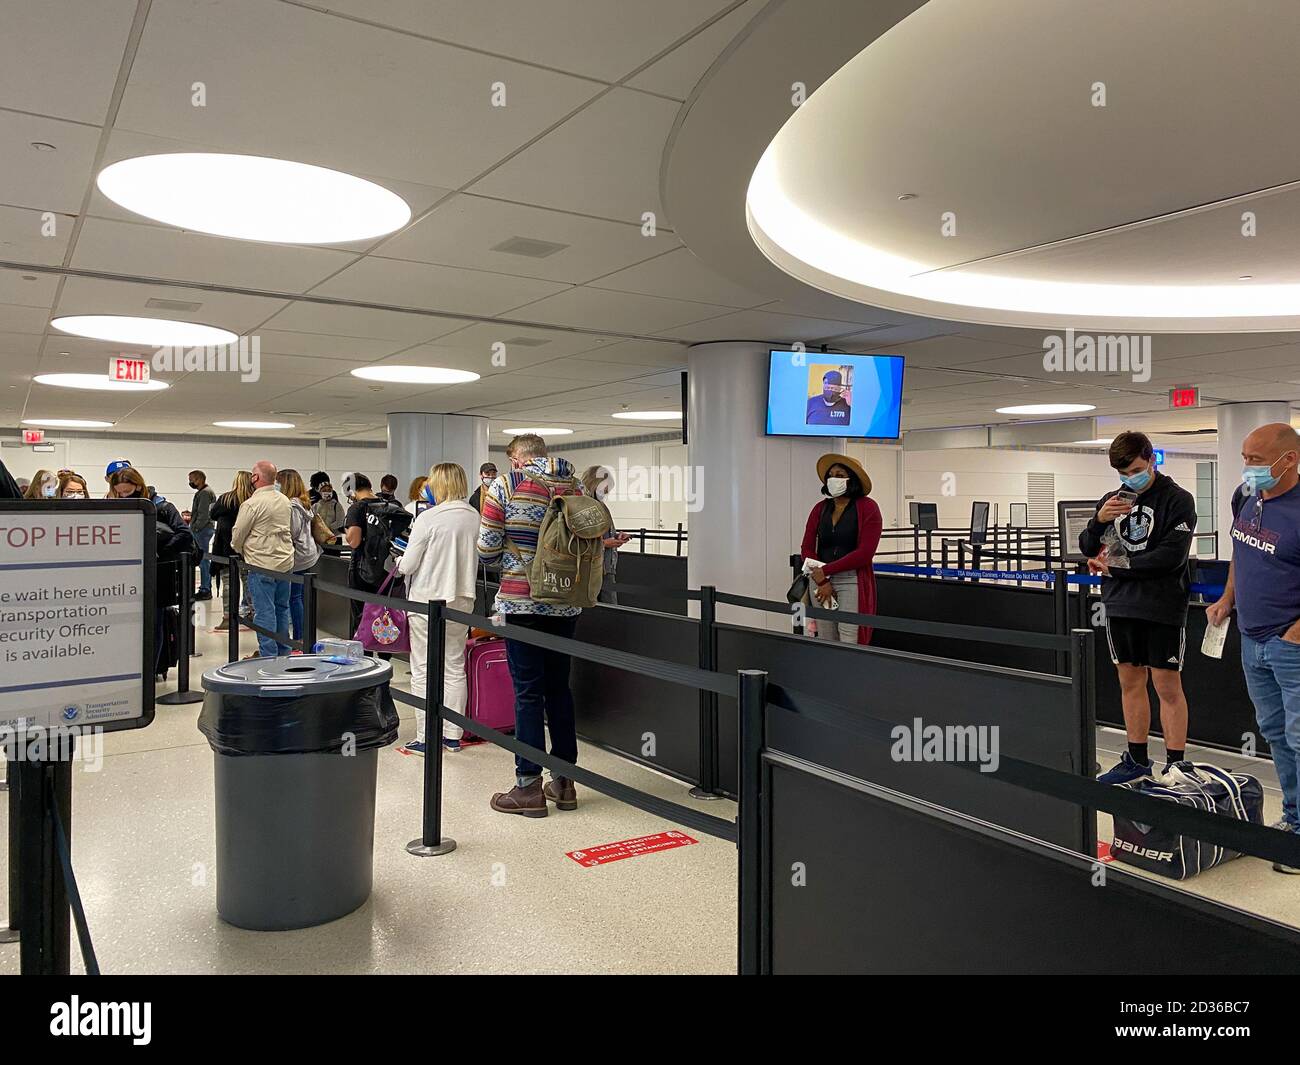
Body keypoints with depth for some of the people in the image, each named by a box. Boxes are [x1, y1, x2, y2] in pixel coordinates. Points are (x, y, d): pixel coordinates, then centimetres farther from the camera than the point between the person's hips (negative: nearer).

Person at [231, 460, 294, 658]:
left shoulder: (252, 504, -13)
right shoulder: (284, 501, 8)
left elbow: (237, 537, -5)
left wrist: (241, 552, 14)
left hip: (262, 566, -7)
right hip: (286, 562, 7)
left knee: (265, 611, -1)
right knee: (282, 608, 14)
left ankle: (268, 655, 1)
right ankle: (284, 651, 21)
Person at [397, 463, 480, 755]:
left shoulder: (428, 518, -15)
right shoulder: (474, 517, 1)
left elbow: (407, 565, -10)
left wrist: (399, 561, 11)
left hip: (428, 601, -5)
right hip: (461, 599, 5)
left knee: (423, 672, 4)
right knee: (455, 669, 13)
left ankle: (425, 738, 8)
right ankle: (453, 735, 19)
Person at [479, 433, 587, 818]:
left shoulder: (505, 486, -6)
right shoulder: (577, 488, 5)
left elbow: (487, 549, -6)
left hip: (522, 601, -4)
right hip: (565, 602, 4)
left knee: (528, 692, 2)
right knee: (559, 688, 14)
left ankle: (529, 786, 8)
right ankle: (564, 781, 21)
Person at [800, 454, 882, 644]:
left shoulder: (867, 507, -3)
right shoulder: (820, 509, 10)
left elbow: (865, 553, -10)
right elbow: (807, 549, 6)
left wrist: (826, 570, -9)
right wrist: (822, 581, -7)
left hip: (853, 581, -4)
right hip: (821, 581, 4)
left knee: (849, 643, -9)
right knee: (825, 642, 5)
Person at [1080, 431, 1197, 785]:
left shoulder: (1178, 500, -5)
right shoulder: (1112, 499, 10)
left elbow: (1171, 556, -16)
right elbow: (1087, 549, 8)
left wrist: (1116, 567, -9)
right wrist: (1098, 521, -12)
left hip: (1162, 607, -5)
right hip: (1120, 606, 5)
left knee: (1167, 686, 0)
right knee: (1131, 682, 12)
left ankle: (1176, 764, 9)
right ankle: (1137, 760, 22)